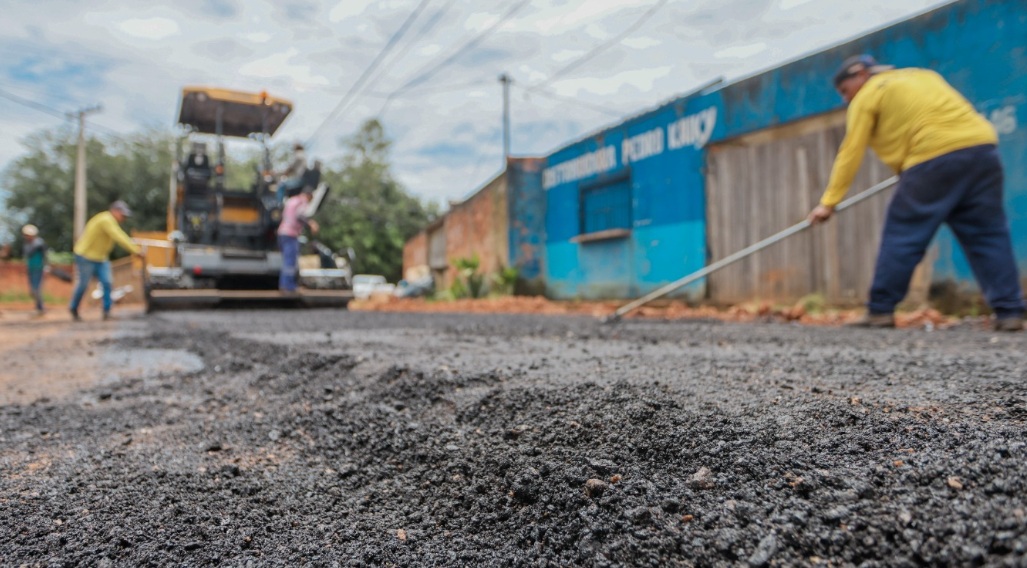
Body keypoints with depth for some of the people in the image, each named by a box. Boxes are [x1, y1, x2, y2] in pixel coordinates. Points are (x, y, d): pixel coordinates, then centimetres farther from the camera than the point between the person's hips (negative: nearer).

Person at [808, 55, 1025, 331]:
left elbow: (850, 154, 2)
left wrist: (829, 202, 2)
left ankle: (880, 310, 3)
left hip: (934, 158, -7)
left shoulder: (867, 95, 8)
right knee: (989, 236, 9)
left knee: (902, 235, 1)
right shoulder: (922, 75, 29)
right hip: (982, 146, 7)